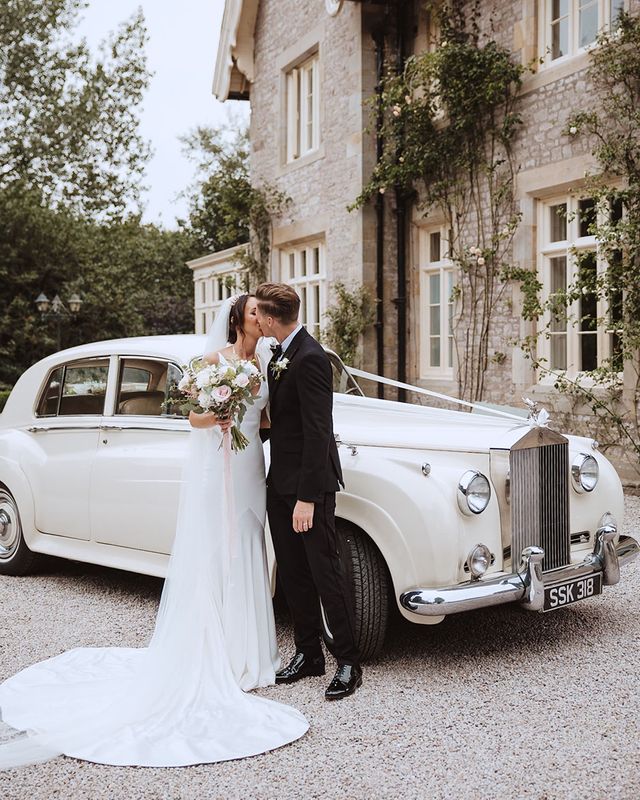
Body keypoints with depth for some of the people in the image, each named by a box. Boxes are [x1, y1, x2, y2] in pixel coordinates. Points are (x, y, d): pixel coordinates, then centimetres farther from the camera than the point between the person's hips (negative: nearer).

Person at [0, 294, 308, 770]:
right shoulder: (215, 359, -4)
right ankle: (210, 655, 4)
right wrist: (217, 416, -24)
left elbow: (268, 418, 12)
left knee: (245, 556, 7)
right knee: (211, 558, -3)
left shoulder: (268, 362, 9)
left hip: (250, 467, 5)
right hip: (213, 467, -5)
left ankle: (243, 648, 16)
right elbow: (195, 417, -4)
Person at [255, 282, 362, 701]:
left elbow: (317, 432, -22)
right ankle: (308, 653, 26)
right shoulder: (282, 354, 10)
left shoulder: (310, 358, -19)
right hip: (281, 481, 9)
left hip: (309, 484, -9)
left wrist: (307, 498, -22)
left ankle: (349, 662, 10)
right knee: (294, 573, 14)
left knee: (327, 572, -1)